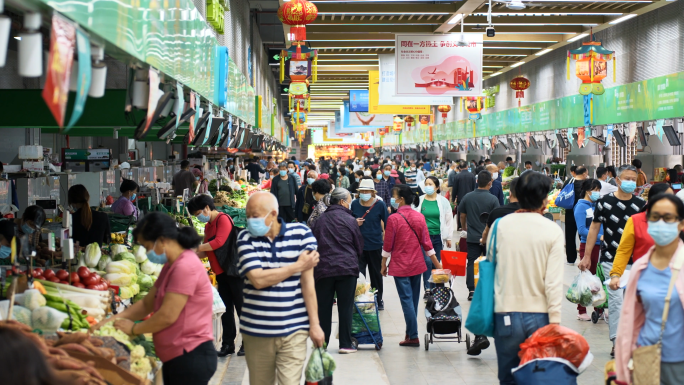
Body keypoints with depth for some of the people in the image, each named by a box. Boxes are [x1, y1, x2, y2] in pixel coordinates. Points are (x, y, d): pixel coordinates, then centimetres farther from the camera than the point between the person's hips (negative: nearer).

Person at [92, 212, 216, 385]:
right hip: (175, 358, 10)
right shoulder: (171, 266, 17)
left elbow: (167, 316, -20)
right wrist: (115, 319, 5)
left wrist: (134, 328, -6)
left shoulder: (185, 267, -18)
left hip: (191, 358, -10)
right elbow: (147, 304, 18)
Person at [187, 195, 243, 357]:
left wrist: (196, 248, -15)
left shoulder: (223, 219, -10)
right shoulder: (208, 226, 18)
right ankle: (228, 344, 15)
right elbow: (207, 250, 20)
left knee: (241, 307, -2)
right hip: (221, 273, 9)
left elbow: (219, 242, -21)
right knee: (226, 309, 10)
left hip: (233, 271, -9)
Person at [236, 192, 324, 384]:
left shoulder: (301, 233, -2)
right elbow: (258, 280, -12)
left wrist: (315, 324, -7)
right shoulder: (245, 238, 0)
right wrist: (297, 266, -8)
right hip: (256, 331, 2)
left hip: (294, 331, -1)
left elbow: (307, 282, -4)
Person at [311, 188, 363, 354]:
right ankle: (346, 344, 4)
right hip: (347, 268, -3)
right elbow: (359, 246, 6)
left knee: (323, 307, 8)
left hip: (323, 268, 3)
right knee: (345, 307, 2)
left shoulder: (320, 220, 8)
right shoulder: (349, 220, -2)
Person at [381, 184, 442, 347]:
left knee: (406, 299, -2)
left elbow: (388, 245, -10)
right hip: (417, 265, 5)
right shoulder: (419, 217, 0)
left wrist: (383, 264, 2)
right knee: (414, 299, 13)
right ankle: (410, 332, 24)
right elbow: (426, 243, 2)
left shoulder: (393, 219, -14)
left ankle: (413, 336, -3)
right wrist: (437, 264, 8)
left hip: (400, 266, -5)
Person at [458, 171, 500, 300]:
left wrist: (464, 227, 27)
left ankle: (471, 291, 4)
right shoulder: (493, 199, -11)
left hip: (472, 237, 2)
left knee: (471, 264, 7)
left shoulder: (467, 197, -3)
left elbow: (462, 215, 9)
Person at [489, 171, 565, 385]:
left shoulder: (500, 225, -2)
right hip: (539, 317, -1)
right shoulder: (553, 231, -7)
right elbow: (554, 283, -10)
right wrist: (555, 323, -7)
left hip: (506, 316, 1)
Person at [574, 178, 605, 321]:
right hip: (587, 245, -6)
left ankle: (599, 309, 19)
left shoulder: (597, 205, 12)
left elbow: (601, 225, 16)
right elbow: (581, 230, -15)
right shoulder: (581, 207, -8)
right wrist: (599, 237, -22)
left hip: (600, 245, 6)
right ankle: (581, 312, 10)